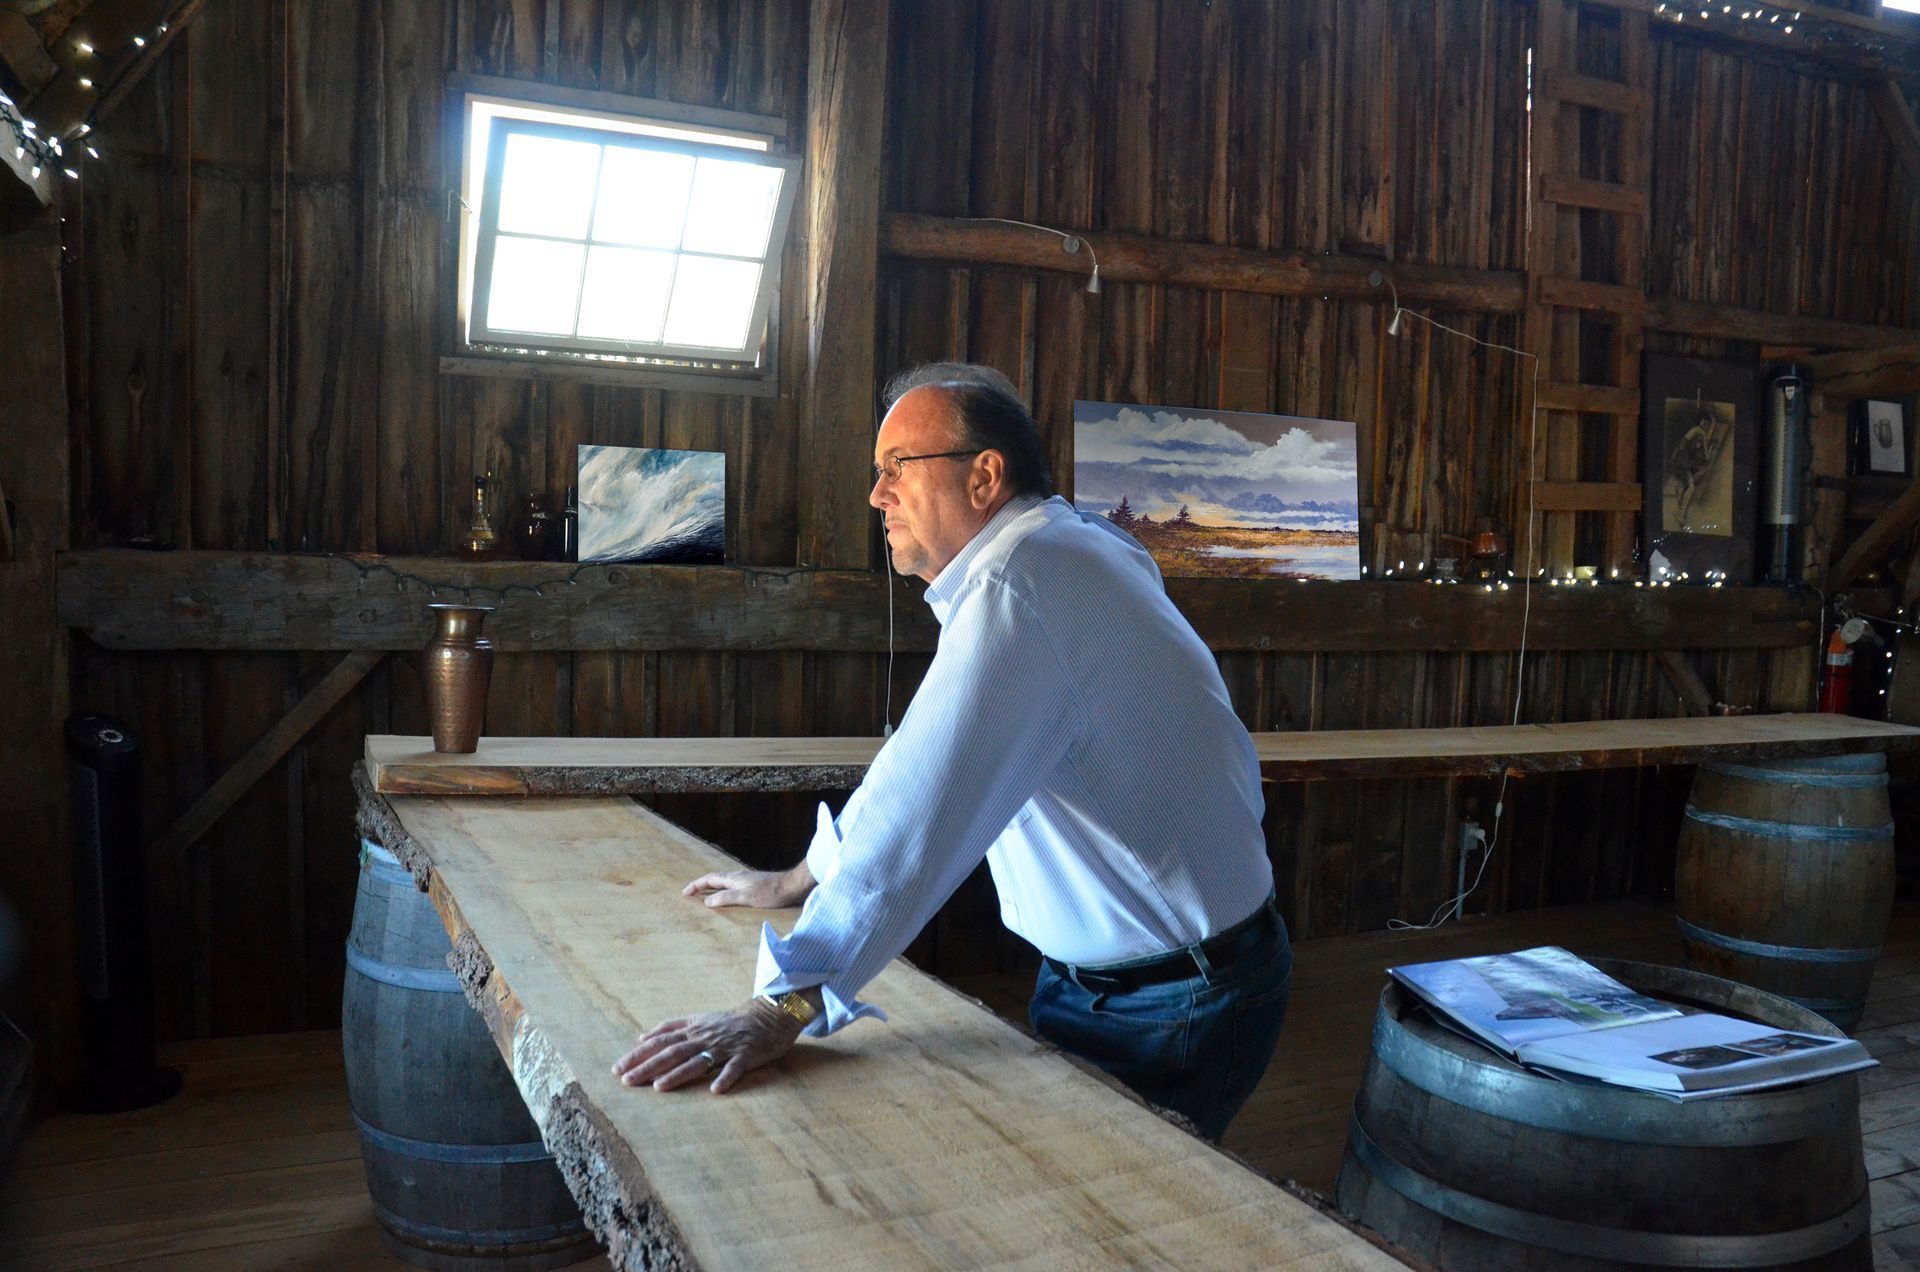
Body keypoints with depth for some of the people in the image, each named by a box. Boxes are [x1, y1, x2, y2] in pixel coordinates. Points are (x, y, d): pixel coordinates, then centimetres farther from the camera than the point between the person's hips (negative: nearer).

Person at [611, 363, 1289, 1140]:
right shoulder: (1057, 553, 8)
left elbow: (924, 812, -34)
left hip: (1170, 1011, -10)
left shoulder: (1019, 584, -26)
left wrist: (782, 1005, -33)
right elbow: (922, 766, 15)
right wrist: (799, 881, 20)